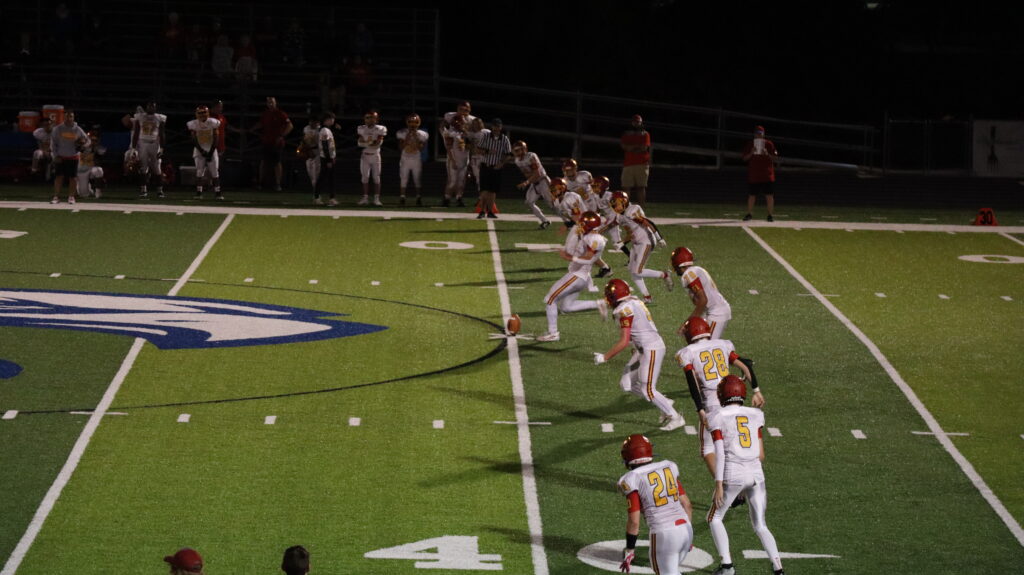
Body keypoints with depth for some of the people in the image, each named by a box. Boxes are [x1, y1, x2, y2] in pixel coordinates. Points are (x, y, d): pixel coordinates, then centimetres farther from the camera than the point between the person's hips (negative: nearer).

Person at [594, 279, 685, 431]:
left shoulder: (625, 310, -19)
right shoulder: (633, 303, 9)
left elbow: (624, 342, -21)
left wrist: (604, 357, -14)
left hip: (651, 349, -10)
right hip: (643, 349, 10)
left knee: (647, 390, -3)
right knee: (626, 384, 11)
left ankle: (675, 417, 6)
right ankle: (665, 404, 18)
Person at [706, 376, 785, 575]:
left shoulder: (718, 419, 1)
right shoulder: (755, 416, 11)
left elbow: (720, 453, -9)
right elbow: (761, 455, 12)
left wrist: (718, 486, -12)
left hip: (732, 476, -3)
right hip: (756, 475, 3)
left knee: (715, 517, 18)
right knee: (760, 526, 14)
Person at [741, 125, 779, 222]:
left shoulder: (769, 144, 4)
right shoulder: (749, 144, 8)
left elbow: (775, 158, 3)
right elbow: (745, 158, 6)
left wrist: (767, 154, -15)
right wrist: (751, 153, -13)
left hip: (767, 175, -1)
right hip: (753, 175, 1)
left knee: (769, 195, -3)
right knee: (751, 195, 2)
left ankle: (770, 214, 2)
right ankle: (749, 214, 11)